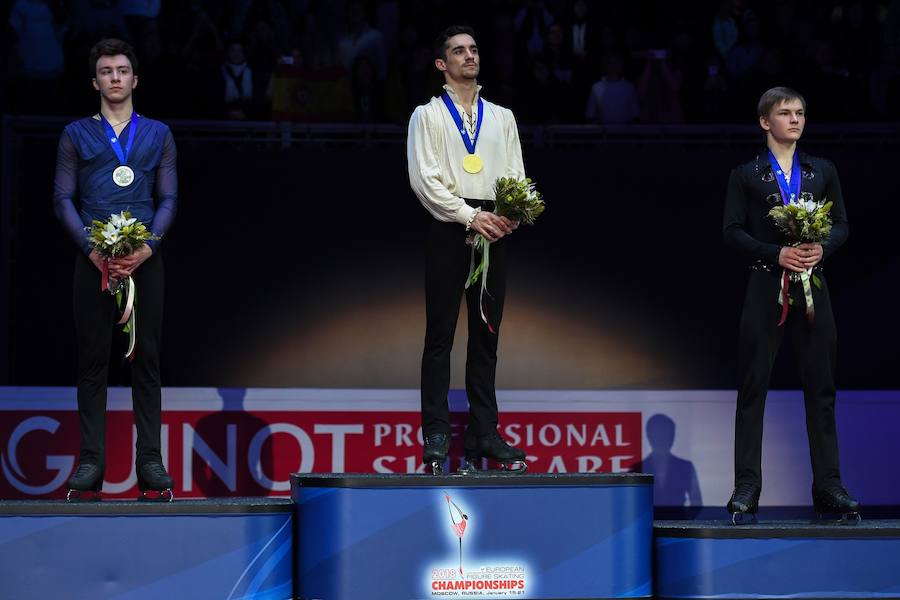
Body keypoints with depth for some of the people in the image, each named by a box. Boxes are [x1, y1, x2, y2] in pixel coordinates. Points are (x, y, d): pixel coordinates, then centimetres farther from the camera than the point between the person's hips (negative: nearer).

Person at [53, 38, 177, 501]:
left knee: (146, 359, -2)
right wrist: (92, 249, -10)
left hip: (144, 258, 0)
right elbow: (63, 199, 4)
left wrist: (148, 246, -10)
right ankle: (90, 461, -2)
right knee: (92, 361, -2)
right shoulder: (77, 135, 11)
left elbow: (169, 199, 7)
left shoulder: (157, 134, 13)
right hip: (93, 260, 0)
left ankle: (150, 460, -2)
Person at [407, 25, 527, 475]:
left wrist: (512, 215, -8)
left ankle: (484, 434, 6)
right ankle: (436, 437, -4)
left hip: (493, 230, 4)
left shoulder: (502, 117, 17)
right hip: (449, 230, -4)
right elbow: (424, 179, -6)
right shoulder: (428, 116, 4)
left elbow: (517, 175, 12)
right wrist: (471, 216, -14)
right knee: (440, 335, -4)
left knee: (486, 336, 4)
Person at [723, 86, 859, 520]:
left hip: (812, 285, 2)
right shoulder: (747, 175, 5)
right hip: (766, 288, -2)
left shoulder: (823, 171, 12)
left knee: (821, 386, 2)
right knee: (753, 387, -2)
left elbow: (842, 224, 10)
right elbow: (732, 231, -2)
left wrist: (822, 248, -11)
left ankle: (828, 485, 5)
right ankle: (746, 487, -1)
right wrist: (776, 253, -15)